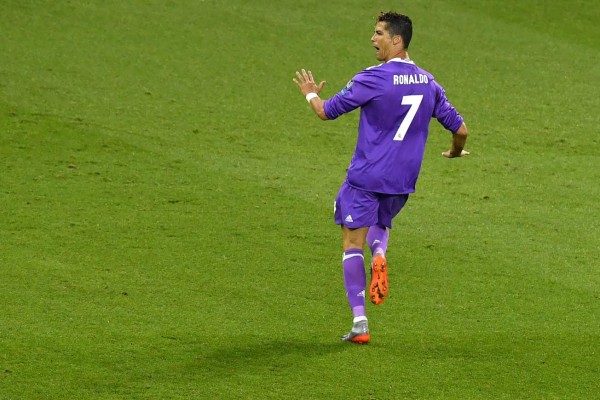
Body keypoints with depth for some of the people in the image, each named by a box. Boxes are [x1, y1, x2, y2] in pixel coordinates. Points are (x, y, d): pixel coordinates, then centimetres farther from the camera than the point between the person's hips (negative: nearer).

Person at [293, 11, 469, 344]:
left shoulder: (373, 79, -13)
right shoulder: (428, 83, 4)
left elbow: (326, 112, -6)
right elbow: (460, 129, 8)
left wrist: (311, 94, 16)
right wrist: (455, 152, 31)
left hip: (365, 178, -5)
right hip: (402, 182, 5)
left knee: (353, 244, 2)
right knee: (381, 224, 30)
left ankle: (359, 323, -5)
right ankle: (379, 256, -5)